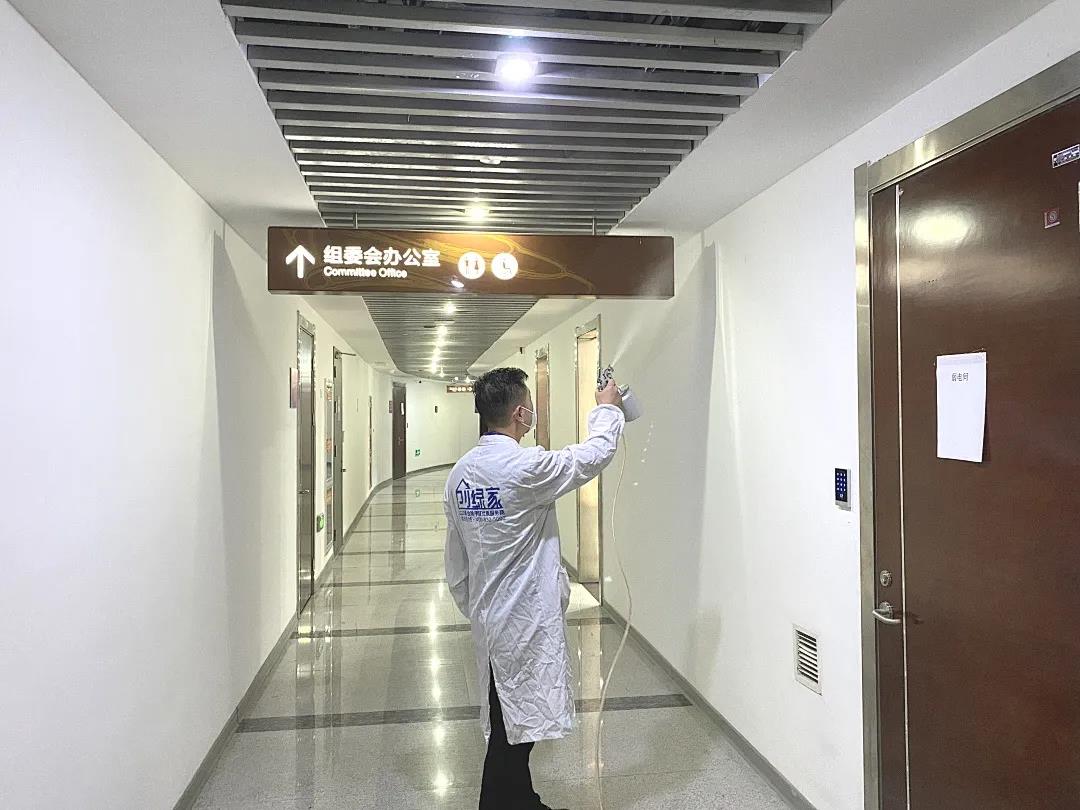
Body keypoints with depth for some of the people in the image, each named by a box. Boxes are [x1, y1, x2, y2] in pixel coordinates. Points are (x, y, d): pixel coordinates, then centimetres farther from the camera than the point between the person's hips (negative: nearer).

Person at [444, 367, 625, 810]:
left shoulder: (460, 472, 2)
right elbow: (594, 456, -8)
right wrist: (607, 410, 10)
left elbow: (456, 563, 10)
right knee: (513, 728, 6)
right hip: (528, 621, -8)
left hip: (488, 618, 8)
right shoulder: (527, 467, -22)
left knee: (509, 721, 22)